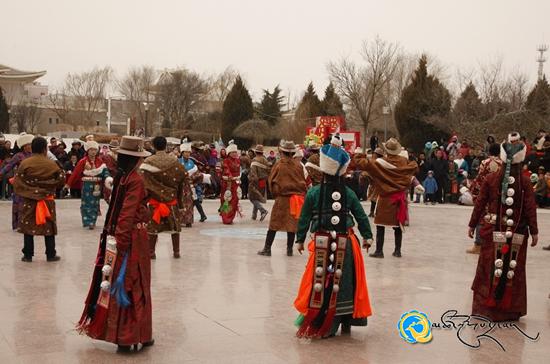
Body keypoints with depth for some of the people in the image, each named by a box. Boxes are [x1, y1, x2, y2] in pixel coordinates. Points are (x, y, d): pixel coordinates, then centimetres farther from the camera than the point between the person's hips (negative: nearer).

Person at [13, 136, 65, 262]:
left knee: (28, 226, 7)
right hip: (47, 200, 0)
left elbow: (17, 182, -7)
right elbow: (61, 179, 0)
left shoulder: (25, 163, -7)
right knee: (49, 227, 9)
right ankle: (51, 255, 12)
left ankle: (28, 255, 9)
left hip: (28, 200, 0)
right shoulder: (51, 164, -6)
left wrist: (22, 193, 8)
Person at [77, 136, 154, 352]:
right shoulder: (135, 180, -15)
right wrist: (122, 241, -23)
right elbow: (128, 213, -21)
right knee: (133, 285, 1)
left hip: (115, 236, 7)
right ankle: (131, 336, 9)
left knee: (117, 282, 13)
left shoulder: (120, 176, 7)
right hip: (133, 237, -7)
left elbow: (117, 209, 9)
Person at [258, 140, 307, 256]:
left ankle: (267, 248, 7)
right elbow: (303, 181, 7)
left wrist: (275, 193, 13)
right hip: (297, 196, 2)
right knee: (292, 224, 9)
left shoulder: (279, 165, -7)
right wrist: (302, 194, 17)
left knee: (274, 224, 5)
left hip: (282, 197, -2)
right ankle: (289, 249, 12)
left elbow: (271, 181, -2)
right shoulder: (298, 165, -1)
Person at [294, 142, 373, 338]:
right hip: (346, 244, 2)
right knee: (345, 283, 12)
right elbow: (362, 216, 5)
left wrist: (300, 240, 10)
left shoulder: (313, 193, -4)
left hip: (322, 243, -2)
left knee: (321, 284, 3)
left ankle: (320, 324, 6)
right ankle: (346, 322, 21)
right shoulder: (349, 193, 0)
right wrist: (367, 236, 17)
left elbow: (304, 218, 1)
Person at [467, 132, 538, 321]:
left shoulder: (490, 179, -5)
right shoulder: (525, 182, -8)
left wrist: (472, 225, 9)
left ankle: (486, 305, 13)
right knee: (513, 271, 9)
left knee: (490, 269, 9)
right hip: (517, 235, -1)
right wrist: (534, 232, 2)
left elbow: (480, 204, -1)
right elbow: (530, 209, -6)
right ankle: (510, 309, 16)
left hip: (494, 233, 1)